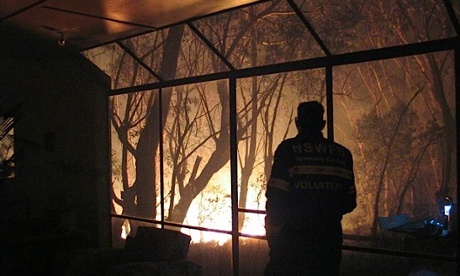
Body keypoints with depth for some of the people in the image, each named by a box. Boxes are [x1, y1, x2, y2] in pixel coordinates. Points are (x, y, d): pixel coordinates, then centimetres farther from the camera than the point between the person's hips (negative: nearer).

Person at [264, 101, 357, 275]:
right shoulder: (343, 154, 4)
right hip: (329, 242, 4)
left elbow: (277, 197, -13)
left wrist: (273, 228, 1)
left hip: (292, 241, -4)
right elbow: (349, 202, 7)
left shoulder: (288, 149, -8)